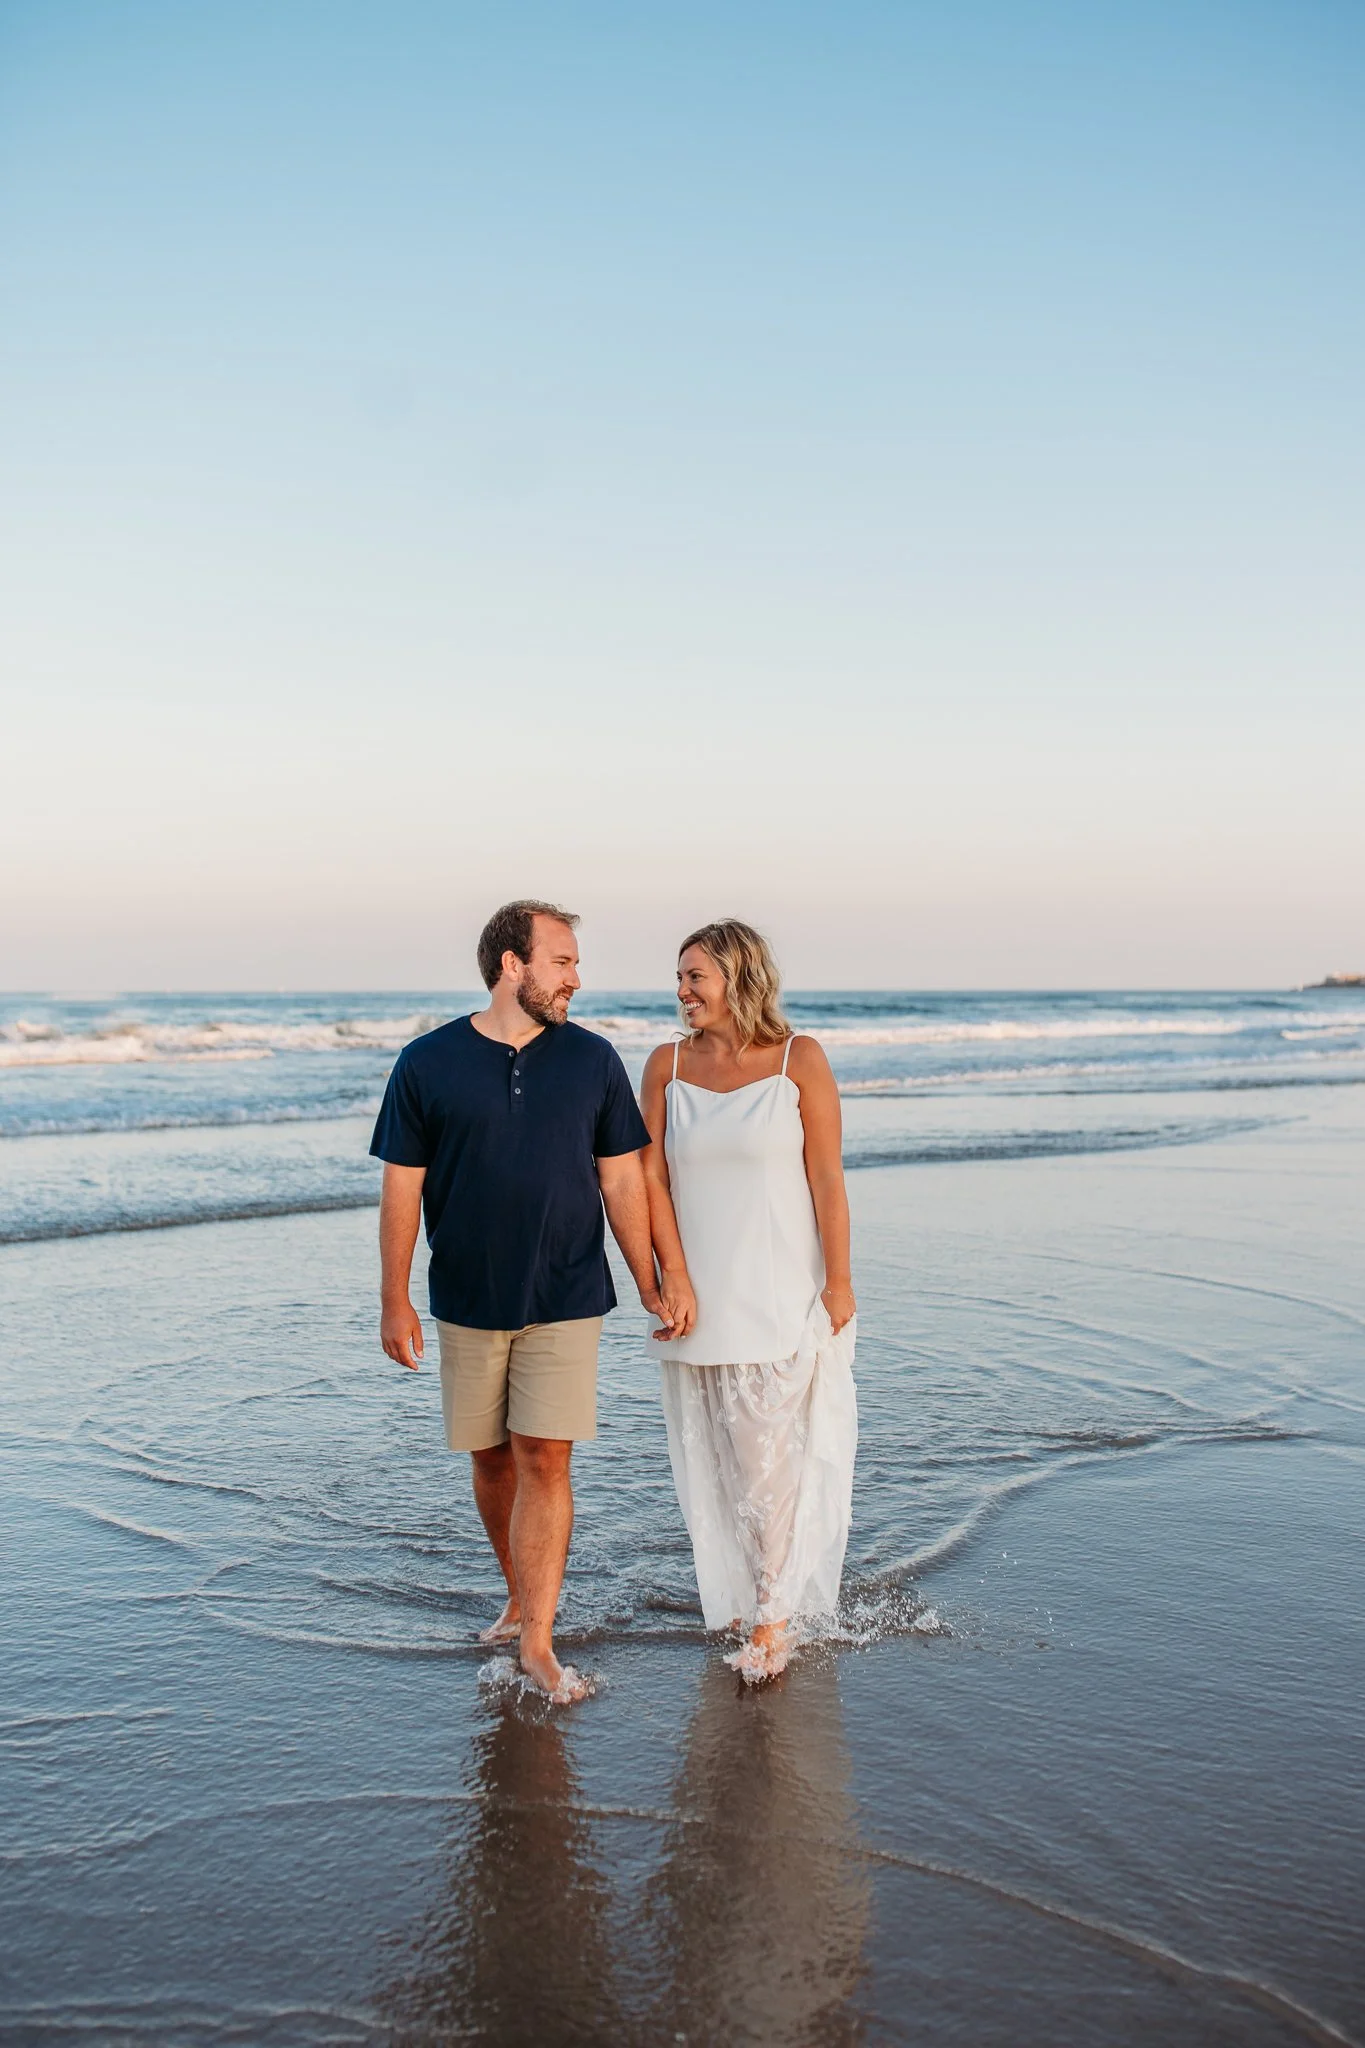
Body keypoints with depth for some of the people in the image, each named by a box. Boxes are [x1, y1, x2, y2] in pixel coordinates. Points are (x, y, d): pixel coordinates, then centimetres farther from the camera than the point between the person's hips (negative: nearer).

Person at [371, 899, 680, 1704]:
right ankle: (523, 1599, 32)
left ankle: (538, 1643, 2)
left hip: (565, 1301, 0)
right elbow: (401, 1189, -1)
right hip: (468, 1304, 1)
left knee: (545, 1461, -6)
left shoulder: (593, 1060, 1)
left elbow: (622, 1180, 5)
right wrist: (396, 1300, -4)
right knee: (492, 1459, 11)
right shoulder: (428, 1064, -4)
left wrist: (650, 1287, 4)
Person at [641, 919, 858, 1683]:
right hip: (698, 1292, 3)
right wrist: (674, 1277, -7)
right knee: (714, 1460, 11)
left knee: (770, 1454, -2)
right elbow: (653, 1179, 0)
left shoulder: (800, 1059, -6)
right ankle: (737, 1591, 30)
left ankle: (772, 1617, 10)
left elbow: (828, 1179, -6)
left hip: (780, 1295, -3)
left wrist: (839, 1282, -6)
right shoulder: (667, 1065, 2)